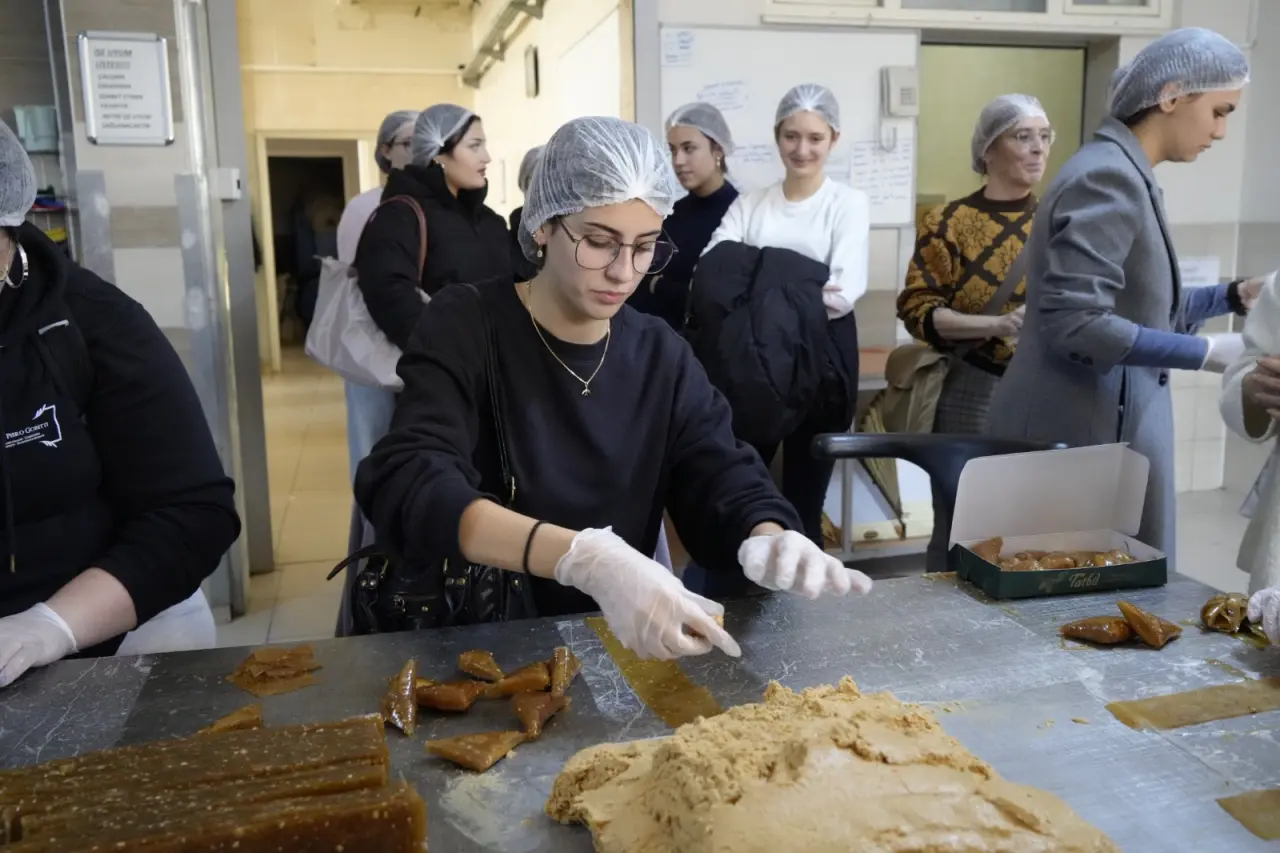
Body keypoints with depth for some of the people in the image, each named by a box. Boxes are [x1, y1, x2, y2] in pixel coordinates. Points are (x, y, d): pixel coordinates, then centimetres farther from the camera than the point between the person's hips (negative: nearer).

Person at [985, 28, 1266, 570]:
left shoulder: (1125, 173, 12)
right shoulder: (1108, 177, -17)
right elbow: (1075, 323, -26)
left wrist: (1237, 296, 10)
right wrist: (1208, 354, -21)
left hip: (1103, 425, 10)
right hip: (1080, 433, -10)